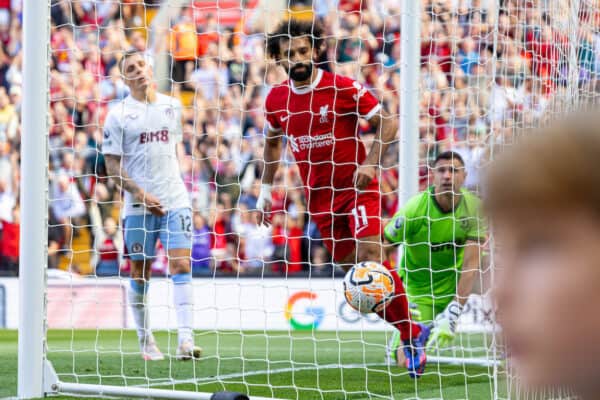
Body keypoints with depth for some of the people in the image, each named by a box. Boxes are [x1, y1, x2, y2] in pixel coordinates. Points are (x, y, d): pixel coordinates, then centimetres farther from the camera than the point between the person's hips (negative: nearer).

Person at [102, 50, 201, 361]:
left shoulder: (172, 106, 10)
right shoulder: (118, 114, -2)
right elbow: (112, 164, -4)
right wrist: (140, 193, -14)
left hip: (175, 200, 2)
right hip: (138, 204, -2)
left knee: (181, 265, -10)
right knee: (139, 273, 4)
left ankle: (186, 339, -17)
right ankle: (145, 340, 18)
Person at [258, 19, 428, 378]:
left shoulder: (345, 88, -12)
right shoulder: (276, 99, 2)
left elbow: (389, 123, -6)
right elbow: (273, 142, 20)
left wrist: (370, 163, -17)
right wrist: (266, 189, 15)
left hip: (355, 187, -5)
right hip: (319, 197, 5)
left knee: (370, 257, -21)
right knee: (350, 268, 3)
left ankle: (410, 335, -9)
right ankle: (412, 333, 14)